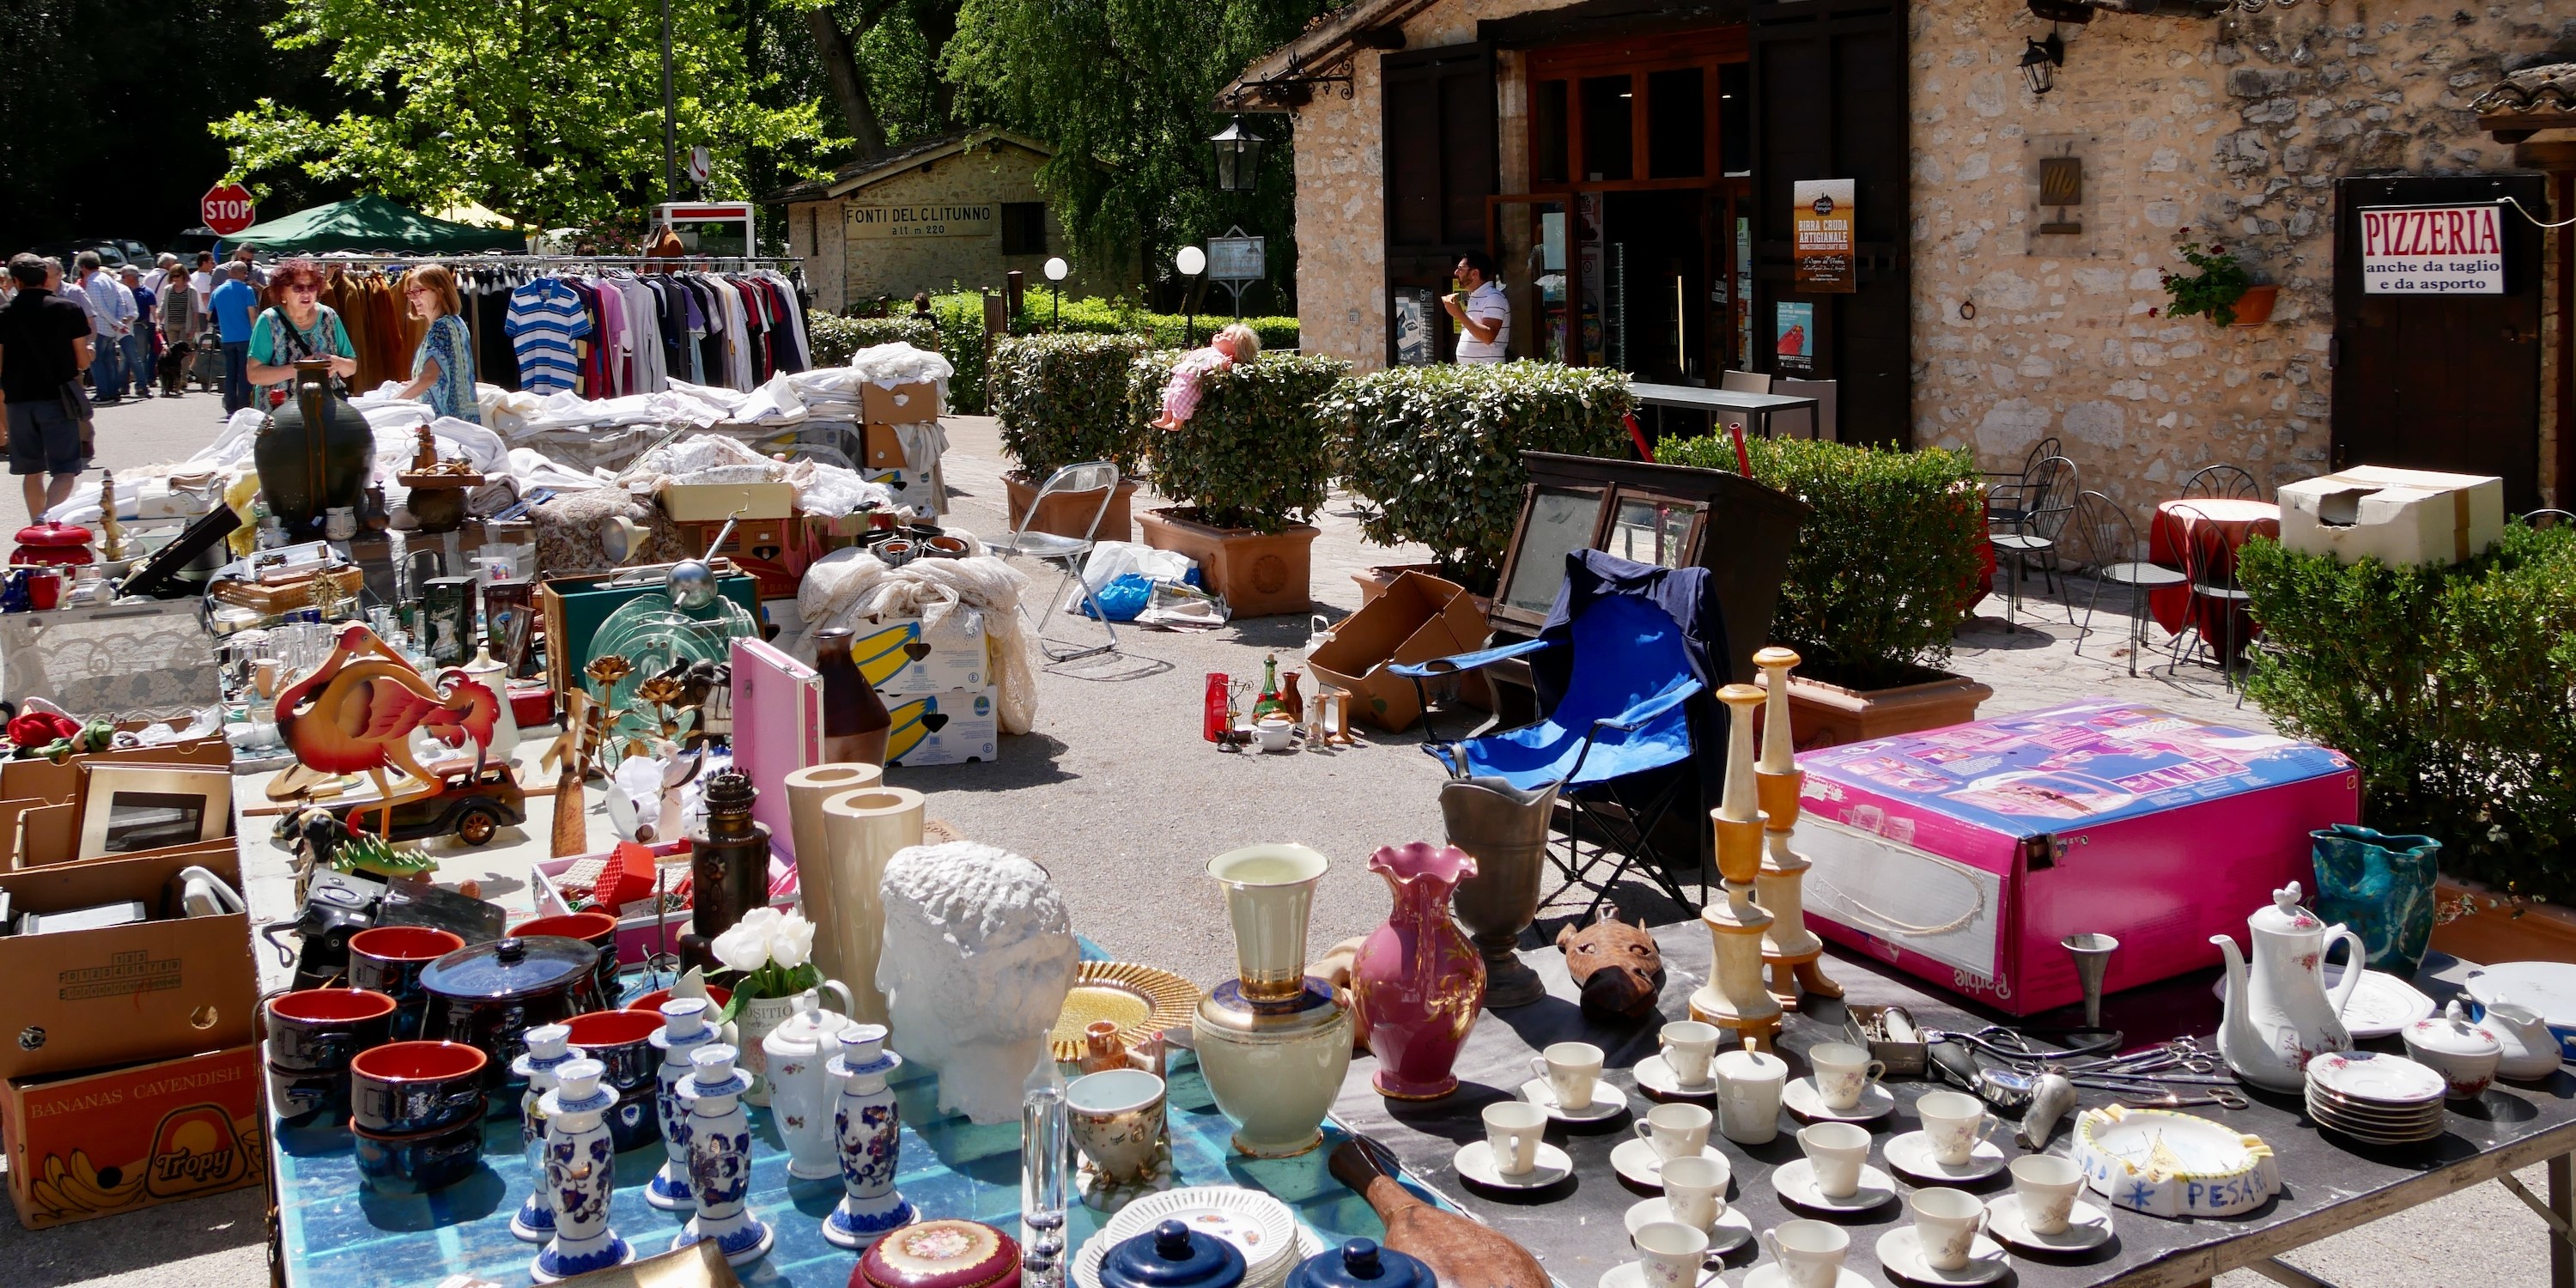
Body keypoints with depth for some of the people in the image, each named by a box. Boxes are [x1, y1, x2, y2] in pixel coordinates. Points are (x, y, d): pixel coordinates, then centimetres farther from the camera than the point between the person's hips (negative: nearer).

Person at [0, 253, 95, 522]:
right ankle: (47, 518, -27)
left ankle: (38, 525, 23)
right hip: (58, 399, -3)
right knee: (64, 471, -4)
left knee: (32, 472, 15)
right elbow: (83, 361, -2)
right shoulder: (69, 309, -3)